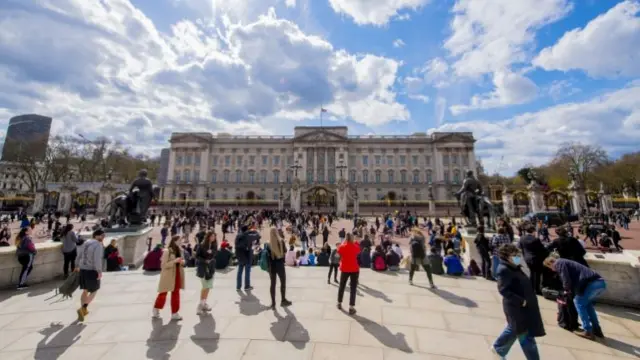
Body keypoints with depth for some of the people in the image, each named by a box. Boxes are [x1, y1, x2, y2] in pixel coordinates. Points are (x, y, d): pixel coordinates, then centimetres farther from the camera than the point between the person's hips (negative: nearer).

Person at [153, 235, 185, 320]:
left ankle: (174, 313, 21)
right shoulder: (167, 251, -14)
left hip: (177, 275, 5)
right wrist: (174, 261, -27)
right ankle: (156, 310, 37)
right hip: (168, 276, -5)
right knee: (163, 293, 11)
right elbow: (164, 265, -16)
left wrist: (182, 262, -7)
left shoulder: (180, 250, 4)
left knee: (176, 294, 10)